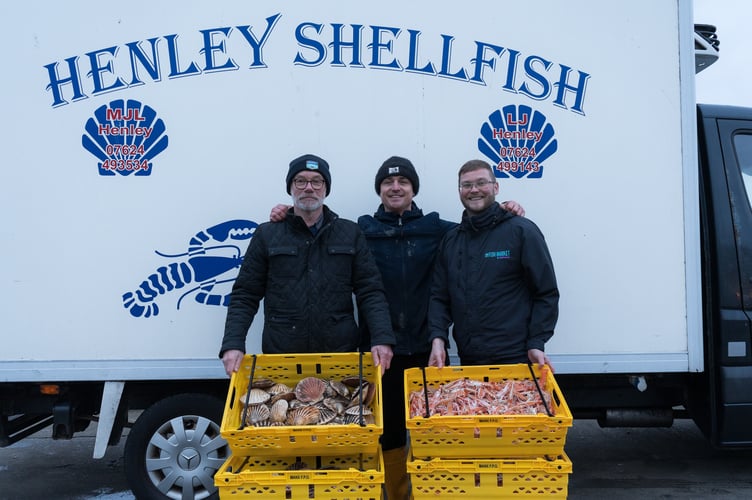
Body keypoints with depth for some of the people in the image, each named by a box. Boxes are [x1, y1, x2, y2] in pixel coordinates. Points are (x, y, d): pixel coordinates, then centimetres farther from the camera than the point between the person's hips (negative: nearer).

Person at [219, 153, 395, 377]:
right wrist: (233, 344, -9)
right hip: (280, 355, 0)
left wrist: (382, 338, -13)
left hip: (340, 354, 1)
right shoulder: (266, 235, 6)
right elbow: (244, 296, 4)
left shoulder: (351, 234, 7)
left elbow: (370, 292, 2)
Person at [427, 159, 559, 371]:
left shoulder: (522, 231, -3)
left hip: (515, 359, -4)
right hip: (467, 360, 4)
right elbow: (439, 296, 9)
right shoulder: (450, 240, 11)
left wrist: (536, 344, -12)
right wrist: (438, 338, -6)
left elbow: (546, 293, -4)